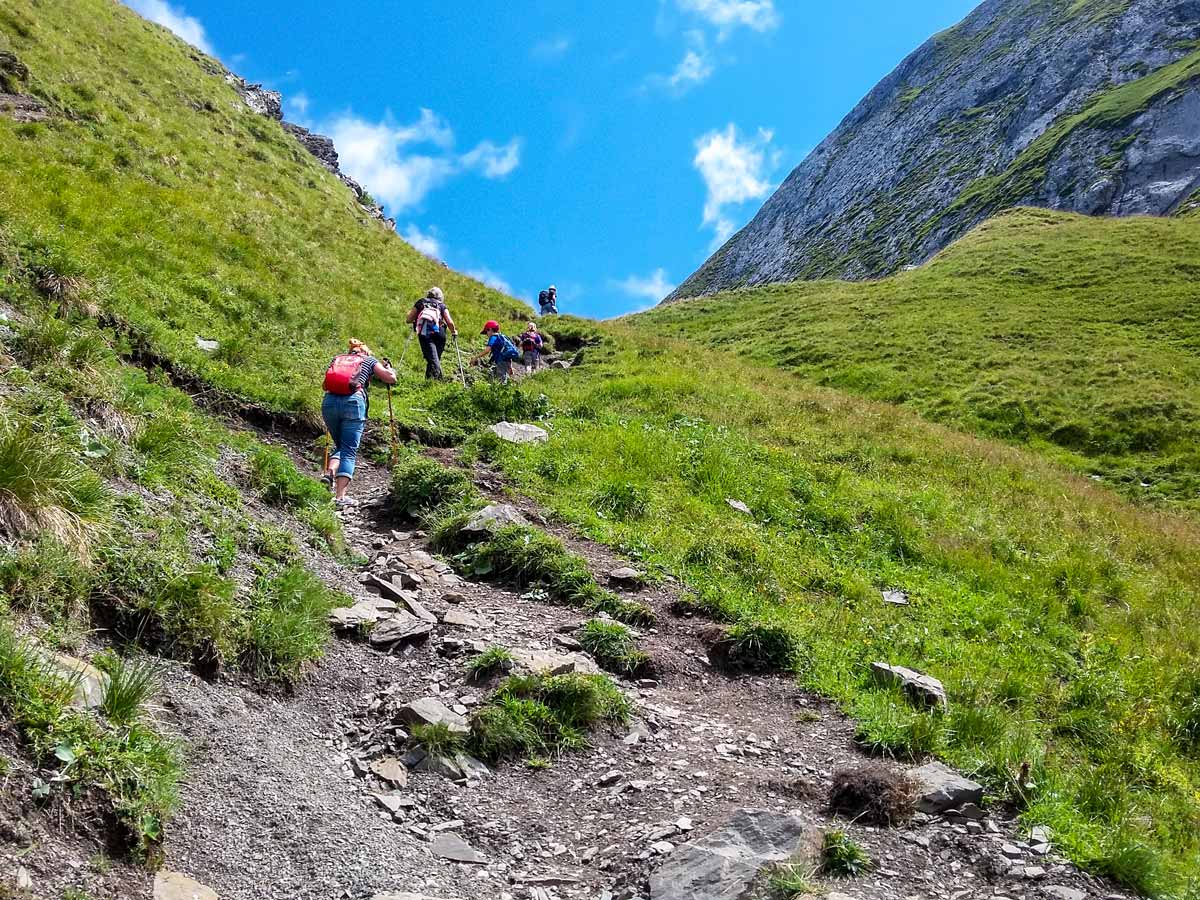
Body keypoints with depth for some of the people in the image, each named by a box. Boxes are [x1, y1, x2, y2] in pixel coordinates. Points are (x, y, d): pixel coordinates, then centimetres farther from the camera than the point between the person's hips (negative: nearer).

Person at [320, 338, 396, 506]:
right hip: (353, 402, -3)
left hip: (329, 402, 3)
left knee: (340, 446, 22)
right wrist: (388, 367, 35)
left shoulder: (337, 359, 28)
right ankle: (340, 496, -11)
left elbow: (326, 384, 22)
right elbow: (391, 378, 15)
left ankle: (329, 473, -5)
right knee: (349, 452, -1)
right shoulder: (369, 360, 21)